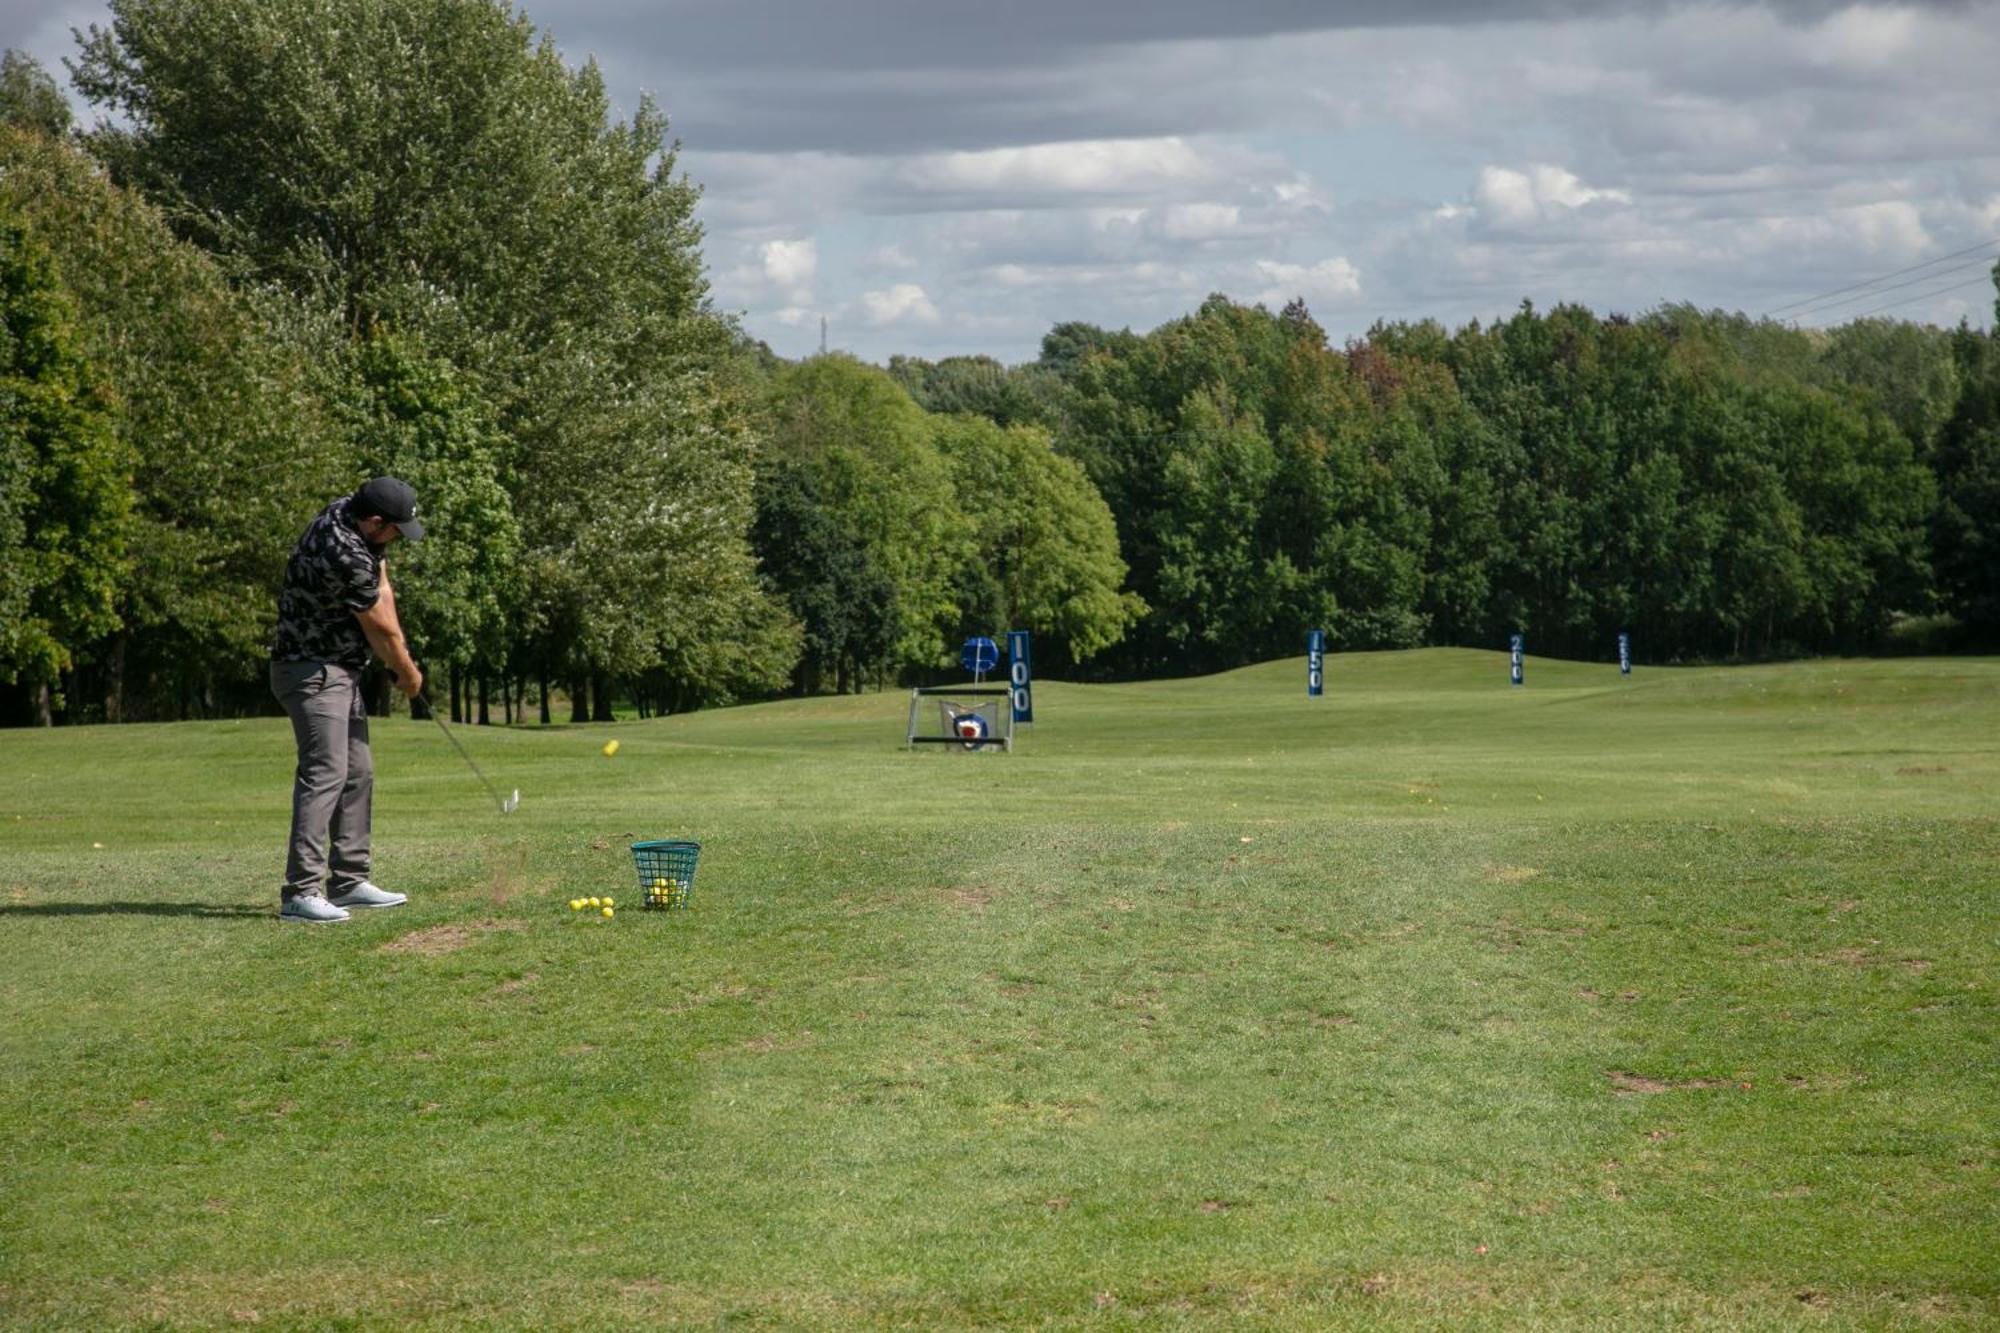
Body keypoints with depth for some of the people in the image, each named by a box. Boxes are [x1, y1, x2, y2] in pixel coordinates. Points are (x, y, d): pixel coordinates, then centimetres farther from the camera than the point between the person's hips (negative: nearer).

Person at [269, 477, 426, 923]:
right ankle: (300, 893, -23)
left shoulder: (349, 514, 3)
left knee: (357, 774, 13)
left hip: (341, 670, 11)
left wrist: (397, 656, -1)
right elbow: (381, 628, -14)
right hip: (314, 672, -11)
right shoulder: (345, 555, -27)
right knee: (324, 773, -18)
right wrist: (408, 672, 3)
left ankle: (349, 881, 19)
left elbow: (382, 593, 9)